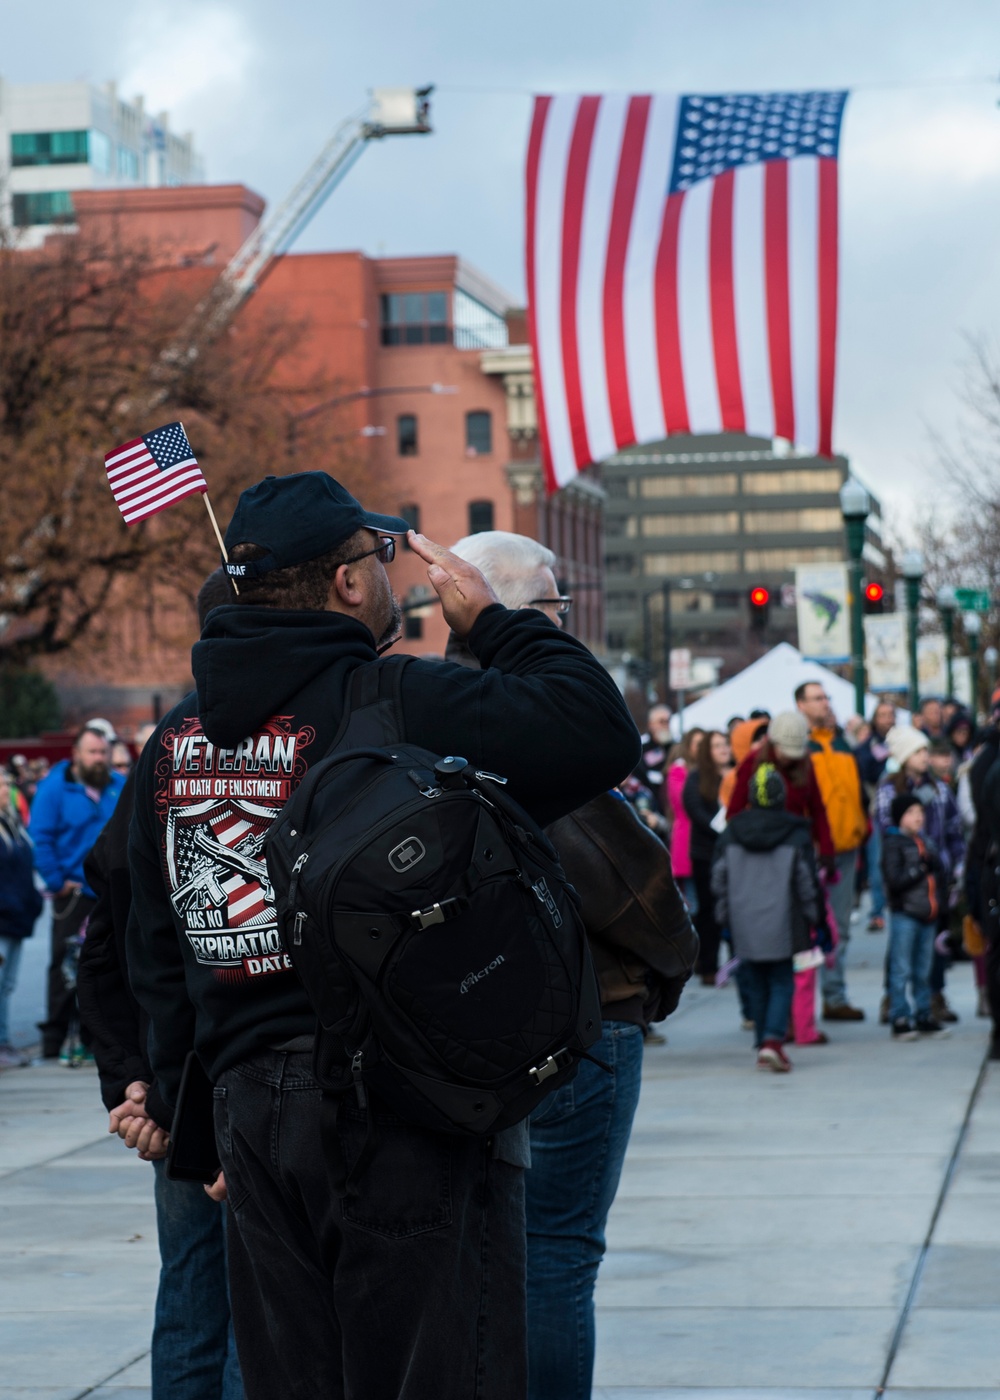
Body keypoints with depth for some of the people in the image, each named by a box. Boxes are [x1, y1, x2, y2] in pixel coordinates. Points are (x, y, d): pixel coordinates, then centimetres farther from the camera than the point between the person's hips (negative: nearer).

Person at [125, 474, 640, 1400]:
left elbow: (158, 952, 16)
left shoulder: (174, 741, 10)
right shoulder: (402, 705, -13)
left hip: (251, 1112, 7)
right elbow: (601, 733, -17)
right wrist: (493, 622, -3)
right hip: (405, 1114, -7)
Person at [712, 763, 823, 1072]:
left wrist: (724, 918, 14)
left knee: (757, 986, 14)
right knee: (782, 983, 3)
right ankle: (773, 1040, -15)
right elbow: (807, 883, -1)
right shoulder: (796, 835, -6)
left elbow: (719, 880, 6)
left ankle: (763, 1045, 15)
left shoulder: (731, 833, 2)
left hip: (744, 927, 3)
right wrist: (811, 919, 10)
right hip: (781, 927, -2)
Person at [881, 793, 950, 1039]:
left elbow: (939, 872, 19)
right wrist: (920, 869, -12)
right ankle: (900, 1019, -1)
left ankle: (923, 1016, 19)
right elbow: (894, 881, -15)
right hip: (904, 915, -7)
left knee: (923, 971, 12)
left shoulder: (926, 843, 16)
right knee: (901, 970, -4)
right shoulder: (893, 844, -6)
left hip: (927, 915, 7)